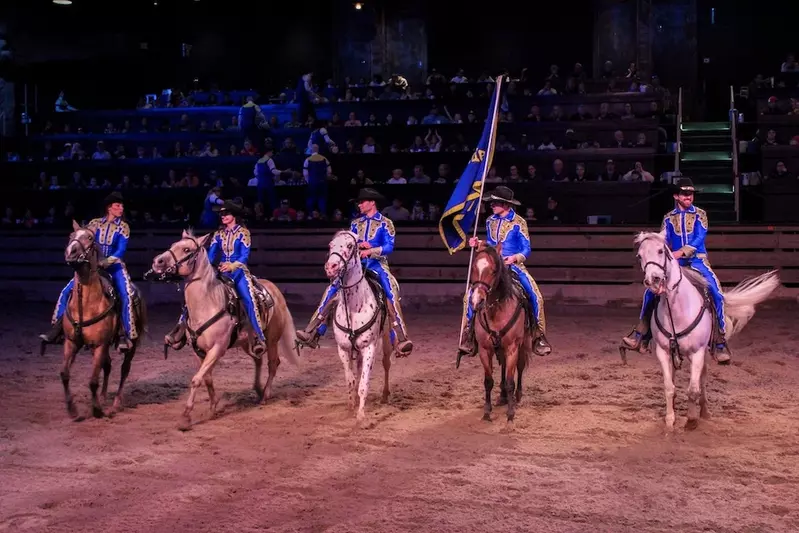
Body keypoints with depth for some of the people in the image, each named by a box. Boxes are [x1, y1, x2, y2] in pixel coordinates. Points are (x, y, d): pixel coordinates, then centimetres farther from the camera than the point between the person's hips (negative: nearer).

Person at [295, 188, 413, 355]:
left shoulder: (385, 223, 2)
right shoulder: (356, 223, 16)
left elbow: (389, 247, -8)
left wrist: (370, 251, -22)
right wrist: (359, 245, -10)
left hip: (377, 263, -4)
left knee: (391, 291, -30)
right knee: (332, 290, -13)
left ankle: (400, 339, -33)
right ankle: (313, 333, -12)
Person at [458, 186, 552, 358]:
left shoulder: (518, 223, -5)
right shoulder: (490, 221, 8)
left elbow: (526, 249, -5)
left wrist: (515, 257, -24)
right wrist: (478, 244, -1)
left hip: (515, 265, -3)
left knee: (535, 295, -22)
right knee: (471, 295, -12)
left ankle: (540, 337, -5)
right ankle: (468, 338, 0)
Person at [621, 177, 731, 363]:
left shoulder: (700, 214, 2)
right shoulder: (669, 218, 9)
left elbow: (700, 237, -11)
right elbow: (663, 241, 1)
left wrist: (681, 252, -25)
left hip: (697, 260, -2)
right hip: (675, 262, 2)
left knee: (717, 293, -21)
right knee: (650, 291, -9)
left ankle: (721, 342, -12)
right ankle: (639, 335, 0)